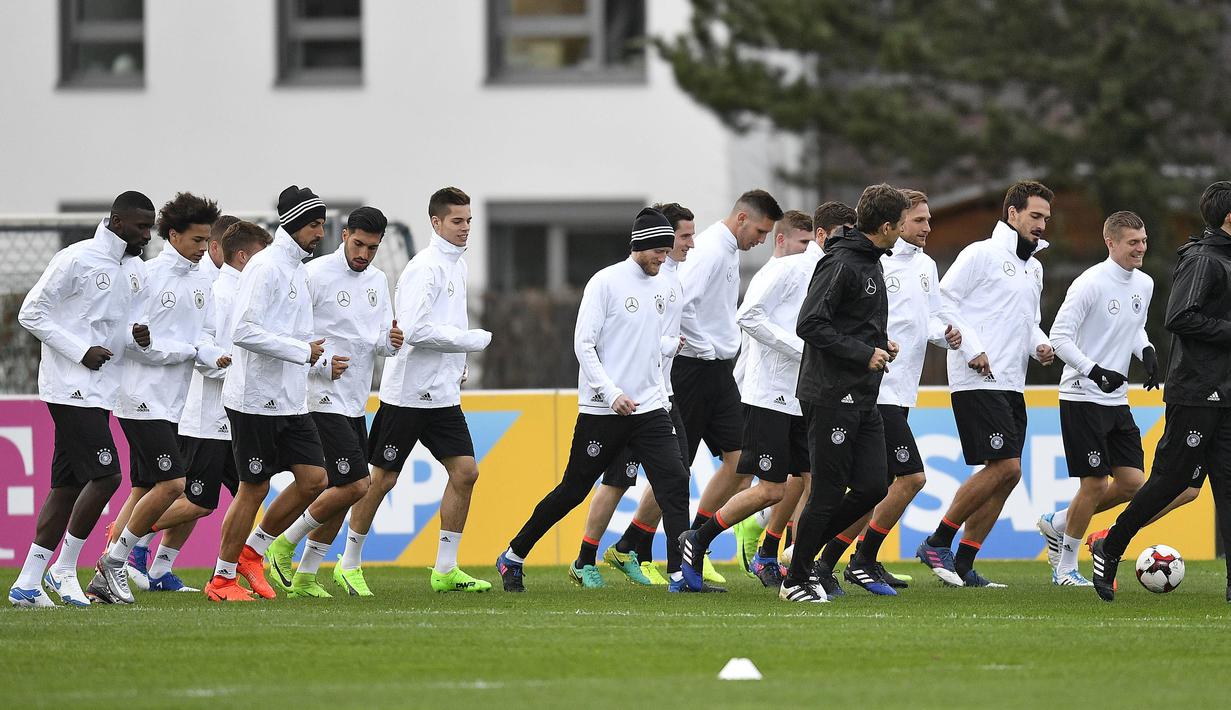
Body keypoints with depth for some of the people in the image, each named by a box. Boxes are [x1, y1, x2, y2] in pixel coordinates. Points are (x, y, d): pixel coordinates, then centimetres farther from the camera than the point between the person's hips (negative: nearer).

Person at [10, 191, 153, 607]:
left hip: (98, 393, 9)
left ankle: (27, 583, 8)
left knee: (68, 486, 7)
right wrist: (81, 351, -16)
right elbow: (31, 314, -10)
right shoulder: (77, 260, -10)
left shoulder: (133, 270, 15)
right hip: (71, 387, -9)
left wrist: (133, 337, 0)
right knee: (105, 475, -14)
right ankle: (64, 568, -2)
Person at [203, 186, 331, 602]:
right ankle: (222, 579, 9)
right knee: (253, 489, -3)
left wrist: (320, 357, 12)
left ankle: (252, 552, 16)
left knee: (314, 479, 2)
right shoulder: (266, 267, -13)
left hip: (291, 402, 9)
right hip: (256, 398, -9)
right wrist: (301, 350, -19)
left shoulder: (298, 270, 16)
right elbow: (243, 331, -22)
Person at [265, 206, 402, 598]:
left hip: (356, 402, 8)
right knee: (354, 485, -14)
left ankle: (305, 576, 18)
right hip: (323, 399, -8)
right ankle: (284, 546, 2)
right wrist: (322, 364, -24)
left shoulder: (378, 280, 12)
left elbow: (381, 342, 16)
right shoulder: (316, 274, -12)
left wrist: (391, 341, -8)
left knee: (343, 491, 9)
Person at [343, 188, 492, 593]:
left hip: (443, 394, 8)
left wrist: (457, 366, 13)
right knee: (383, 478, 0)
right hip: (407, 392, -8)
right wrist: (475, 340, -18)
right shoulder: (424, 268, -15)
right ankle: (350, 564, 14)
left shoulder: (458, 266, 13)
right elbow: (416, 330, -25)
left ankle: (446, 569, 4)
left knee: (465, 472, -1)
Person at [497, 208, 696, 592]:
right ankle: (513, 557, 20)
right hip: (602, 411, -5)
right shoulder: (606, 283, -9)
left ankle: (682, 575, -13)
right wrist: (612, 393, -19)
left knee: (674, 482, -11)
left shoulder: (662, 288, 12)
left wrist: (675, 343, 8)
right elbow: (584, 344, -12)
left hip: (649, 407, 5)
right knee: (573, 490, 4)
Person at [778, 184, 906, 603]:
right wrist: (864, 353, -18)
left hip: (863, 399, 9)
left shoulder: (870, 262, 15)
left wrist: (880, 345, 9)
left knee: (873, 487, 4)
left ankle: (806, 552, 19)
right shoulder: (841, 264, -15)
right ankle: (796, 580, 8)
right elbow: (810, 324, -21)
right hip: (831, 396, -9)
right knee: (829, 492, -4)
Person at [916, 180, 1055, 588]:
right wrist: (972, 348, -17)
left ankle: (963, 566, 8)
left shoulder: (1034, 268, 19)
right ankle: (938, 543, -4)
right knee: (1005, 466, -15)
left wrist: (1039, 345, 8)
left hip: (1011, 385, 9)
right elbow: (943, 302, -10)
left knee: (1006, 475, 4)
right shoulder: (981, 254, -6)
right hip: (977, 382, -9)